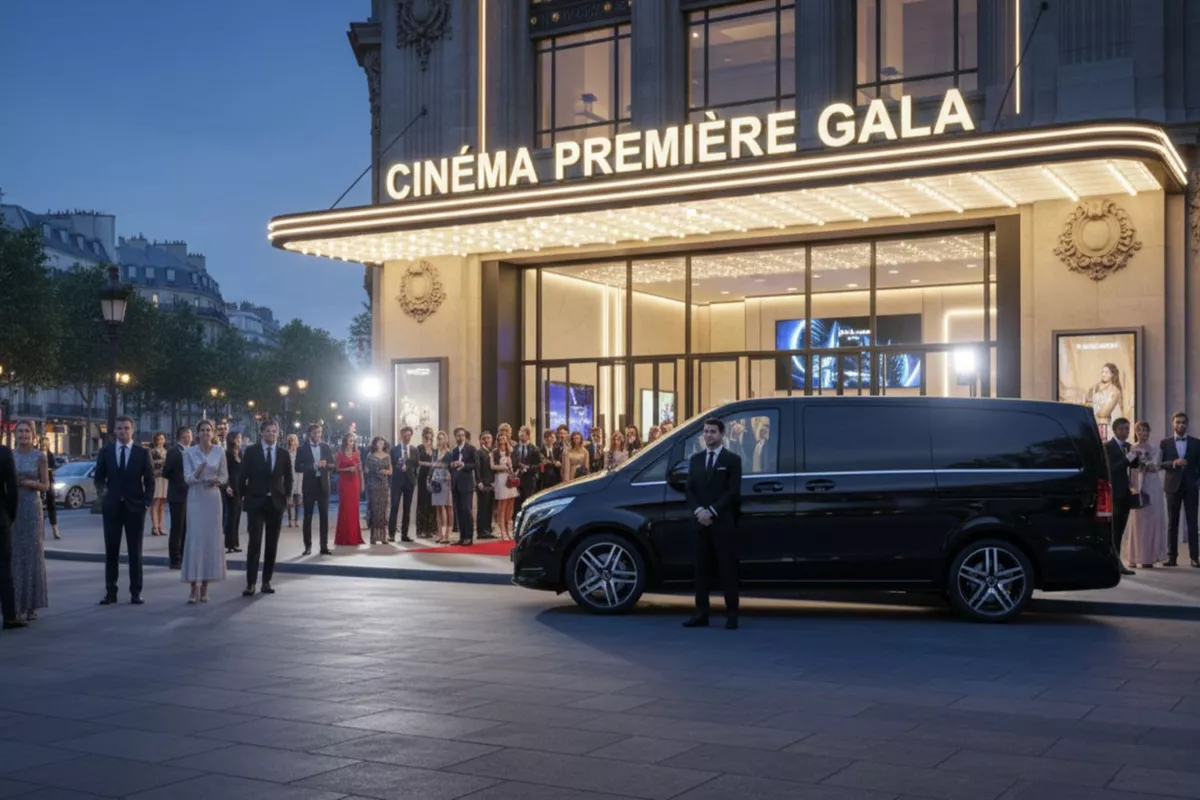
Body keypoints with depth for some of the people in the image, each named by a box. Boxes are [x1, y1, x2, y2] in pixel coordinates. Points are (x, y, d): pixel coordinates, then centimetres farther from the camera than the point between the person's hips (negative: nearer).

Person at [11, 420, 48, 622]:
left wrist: (27, 482, -14)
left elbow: (45, 485, 2)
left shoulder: (39, 457, 1)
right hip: (12, 508, 2)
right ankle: (15, 604, 10)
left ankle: (31, 606, 5)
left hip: (31, 507, -2)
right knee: (13, 554, 2)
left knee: (31, 553, -2)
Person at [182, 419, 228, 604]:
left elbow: (225, 476, 8)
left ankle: (205, 585, 11)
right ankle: (194, 587, -7)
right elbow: (188, 479, -6)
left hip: (213, 498, 2)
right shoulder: (189, 452, -1)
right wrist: (198, 472, -26)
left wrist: (217, 481, -13)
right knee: (195, 538, -7)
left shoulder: (219, 451, 3)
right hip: (195, 498, -2)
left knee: (211, 538, 3)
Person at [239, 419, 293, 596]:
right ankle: (251, 583, -8)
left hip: (276, 502, 3)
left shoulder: (283, 454, 6)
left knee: (272, 544, 5)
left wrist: (286, 495, 8)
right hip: (255, 502, -3)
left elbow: (288, 478, 15)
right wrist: (243, 496, 1)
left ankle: (266, 581, 13)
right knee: (255, 543, -9)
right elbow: (243, 476, 1)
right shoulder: (251, 451, -1)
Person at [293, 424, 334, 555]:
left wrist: (325, 465, -15)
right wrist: (313, 466, -20)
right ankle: (308, 546, 7)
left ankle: (324, 546, 7)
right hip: (309, 485, -2)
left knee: (324, 516, 3)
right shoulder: (302, 449, -1)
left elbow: (333, 465, 6)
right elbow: (298, 467, -8)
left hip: (323, 484, 2)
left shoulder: (326, 447, 8)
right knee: (308, 516, 2)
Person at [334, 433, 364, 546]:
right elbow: (336, 468, -4)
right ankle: (344, 537, 1)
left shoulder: (356, 453, 11)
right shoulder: (340, 453, -1)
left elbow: (360, 469, 13)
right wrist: (348, 469, -18)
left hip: (354, 482, 4)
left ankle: (354, 536, 11)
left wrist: (362, 483, 8)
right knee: (345, 508, -3)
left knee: (354, 508, 5)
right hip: (344, 482, -4)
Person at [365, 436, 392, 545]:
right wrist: (377, 471, -11)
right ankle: (374, 537, -5)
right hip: (373, 485, -3)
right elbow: (367, 470, 1)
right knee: (374, 509, -6)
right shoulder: (370, 456, 3)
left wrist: (385, 471, -9)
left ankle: (383, 536, 3)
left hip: (384, 485, 3)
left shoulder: (387, 456, 11)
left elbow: (390, 471, 11)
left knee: (384, 509, 0)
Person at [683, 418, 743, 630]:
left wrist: (712, 512, -14)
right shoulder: (695, 460, 15)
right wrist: (698, 511, -8)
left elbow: (733, 492, -6)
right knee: (702, 569, 4)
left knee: (728, 569, -3)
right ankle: (701, 614, 5)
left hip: (724, 523, -4)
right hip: (701, 523, 4)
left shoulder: (732, 460, 3)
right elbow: (690, 490, 10)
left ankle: (731, 615, -1)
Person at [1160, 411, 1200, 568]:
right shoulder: (1165, 443, 5)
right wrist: (1174, 463, -17)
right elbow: (1160, 464, -1)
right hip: (1173, 485, 0)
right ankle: (1172, 556, 4)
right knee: (1172, 522, 2)